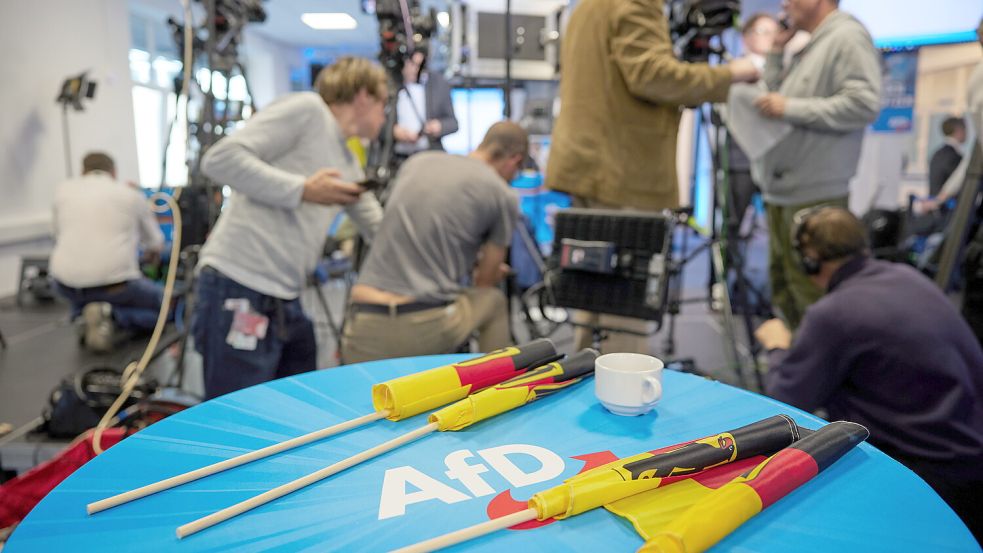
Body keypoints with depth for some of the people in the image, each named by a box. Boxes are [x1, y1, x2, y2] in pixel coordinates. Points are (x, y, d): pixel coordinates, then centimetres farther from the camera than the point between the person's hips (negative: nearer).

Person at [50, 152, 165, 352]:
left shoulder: (63, 189, 13)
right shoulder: (132, 195, 8)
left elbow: (59, 236, 23)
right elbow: (155, 242, 20)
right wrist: (149, 253, 45)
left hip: (66, 282, 4)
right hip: (114, 281, -4)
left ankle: (82, 312, 6)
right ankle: (111, 315, -7)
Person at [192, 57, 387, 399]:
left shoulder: (349, 166, 19)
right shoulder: (307, 108, -4)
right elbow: (220, 159, -13)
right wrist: (303, 189, -13)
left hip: (286, 300, 9)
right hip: (239, 290, -9)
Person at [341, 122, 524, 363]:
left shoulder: (417, 161, 17)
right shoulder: (503, 195, 3)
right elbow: (485, 283, 13)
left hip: (365, 329, 3)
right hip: (429, 330, -3)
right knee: (493, 301, 28)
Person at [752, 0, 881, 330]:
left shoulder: (848, 37, -6)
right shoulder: (806, 48, 20)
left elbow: (865, 105, -18)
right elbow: (771, 97, 24)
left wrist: (790, 108, -16)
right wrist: (777, 52, 13)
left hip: (814, 196, -9)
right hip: (781, 191, 9)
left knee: (811, 293, -7)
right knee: (784, 289, 15)